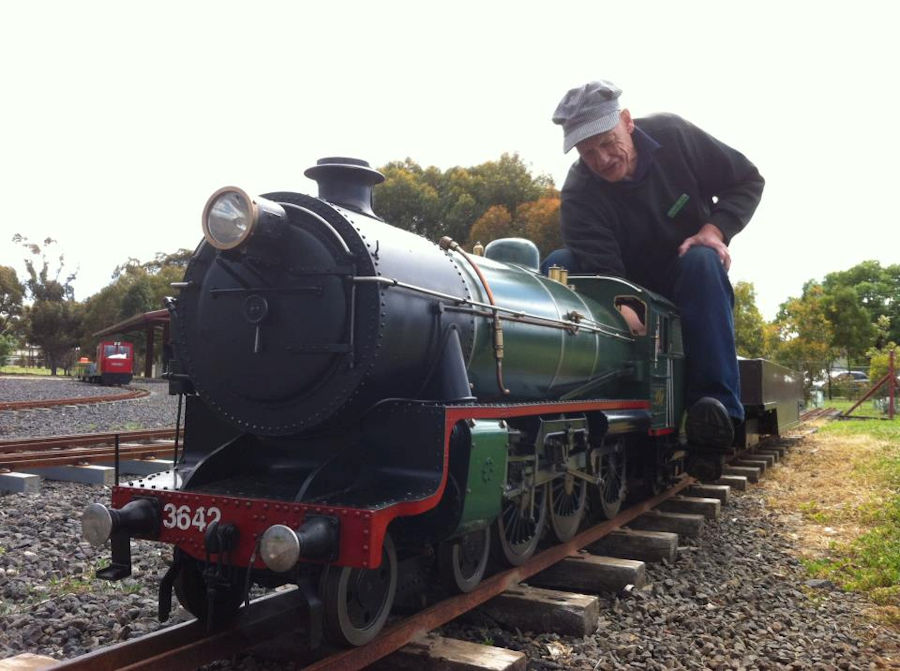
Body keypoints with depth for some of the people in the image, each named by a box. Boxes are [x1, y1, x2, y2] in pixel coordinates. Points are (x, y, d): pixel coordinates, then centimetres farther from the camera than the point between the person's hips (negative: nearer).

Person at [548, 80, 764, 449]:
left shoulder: (672, 135, -17)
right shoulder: (578, 196, -23)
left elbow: (747, 180, -6)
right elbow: (603, 272, -35)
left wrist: (715, 229, -23)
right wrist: (627, 313, -55)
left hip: (690, 277, 1)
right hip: (627, 287, 0)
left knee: (703, 262, -35)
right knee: (559, 266, -25)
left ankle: (718, 402, -37)